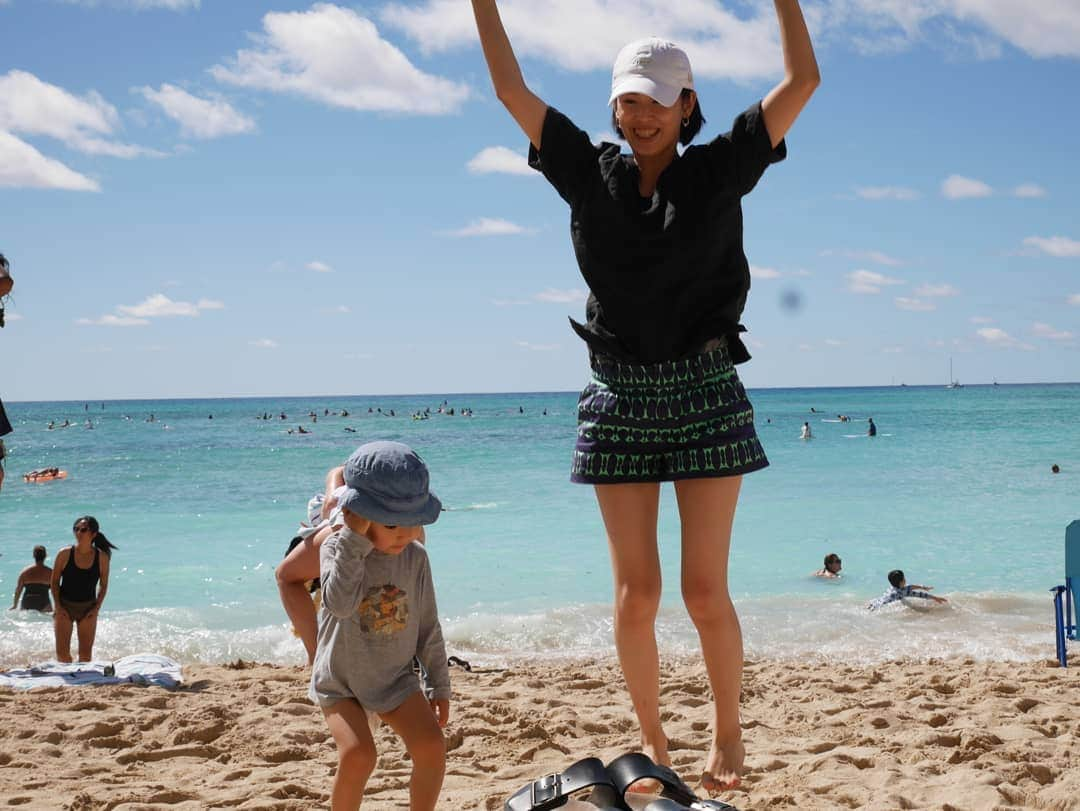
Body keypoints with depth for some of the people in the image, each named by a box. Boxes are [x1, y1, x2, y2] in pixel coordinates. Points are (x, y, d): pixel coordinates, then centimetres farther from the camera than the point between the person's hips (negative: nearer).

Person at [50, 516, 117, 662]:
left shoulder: (102, 557, -9)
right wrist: (58, 607, -8)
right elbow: (54, 582, -1)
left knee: (86, 654, 5)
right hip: (64, 606, -1)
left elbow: (103, 585, 3)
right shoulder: (64, 554, -11)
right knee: (62, 652, -6)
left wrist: (97, 608, -6)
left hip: (88, 608, 1)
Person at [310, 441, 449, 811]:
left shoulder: (415, 558, -5)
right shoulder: (337, 548, -15)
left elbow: (428, 627, 4)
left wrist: (440, 684, 6)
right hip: (340, 681, -3)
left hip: (395, 679, 3)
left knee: (431, 746, -12)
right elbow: (340, 603, -34)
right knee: (357, 755, -23)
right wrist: (353, 539, -36)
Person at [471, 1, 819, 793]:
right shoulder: (593, 174, 5)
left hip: (705, 393, -2)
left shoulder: (718, 171, 0)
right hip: (620, 397, 2)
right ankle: (652, 741, 18)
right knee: (636, 593, 2)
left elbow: (803, 80, -2)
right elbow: (512, 88, 6)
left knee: (705, 592, -2)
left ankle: (729, 735, 18)